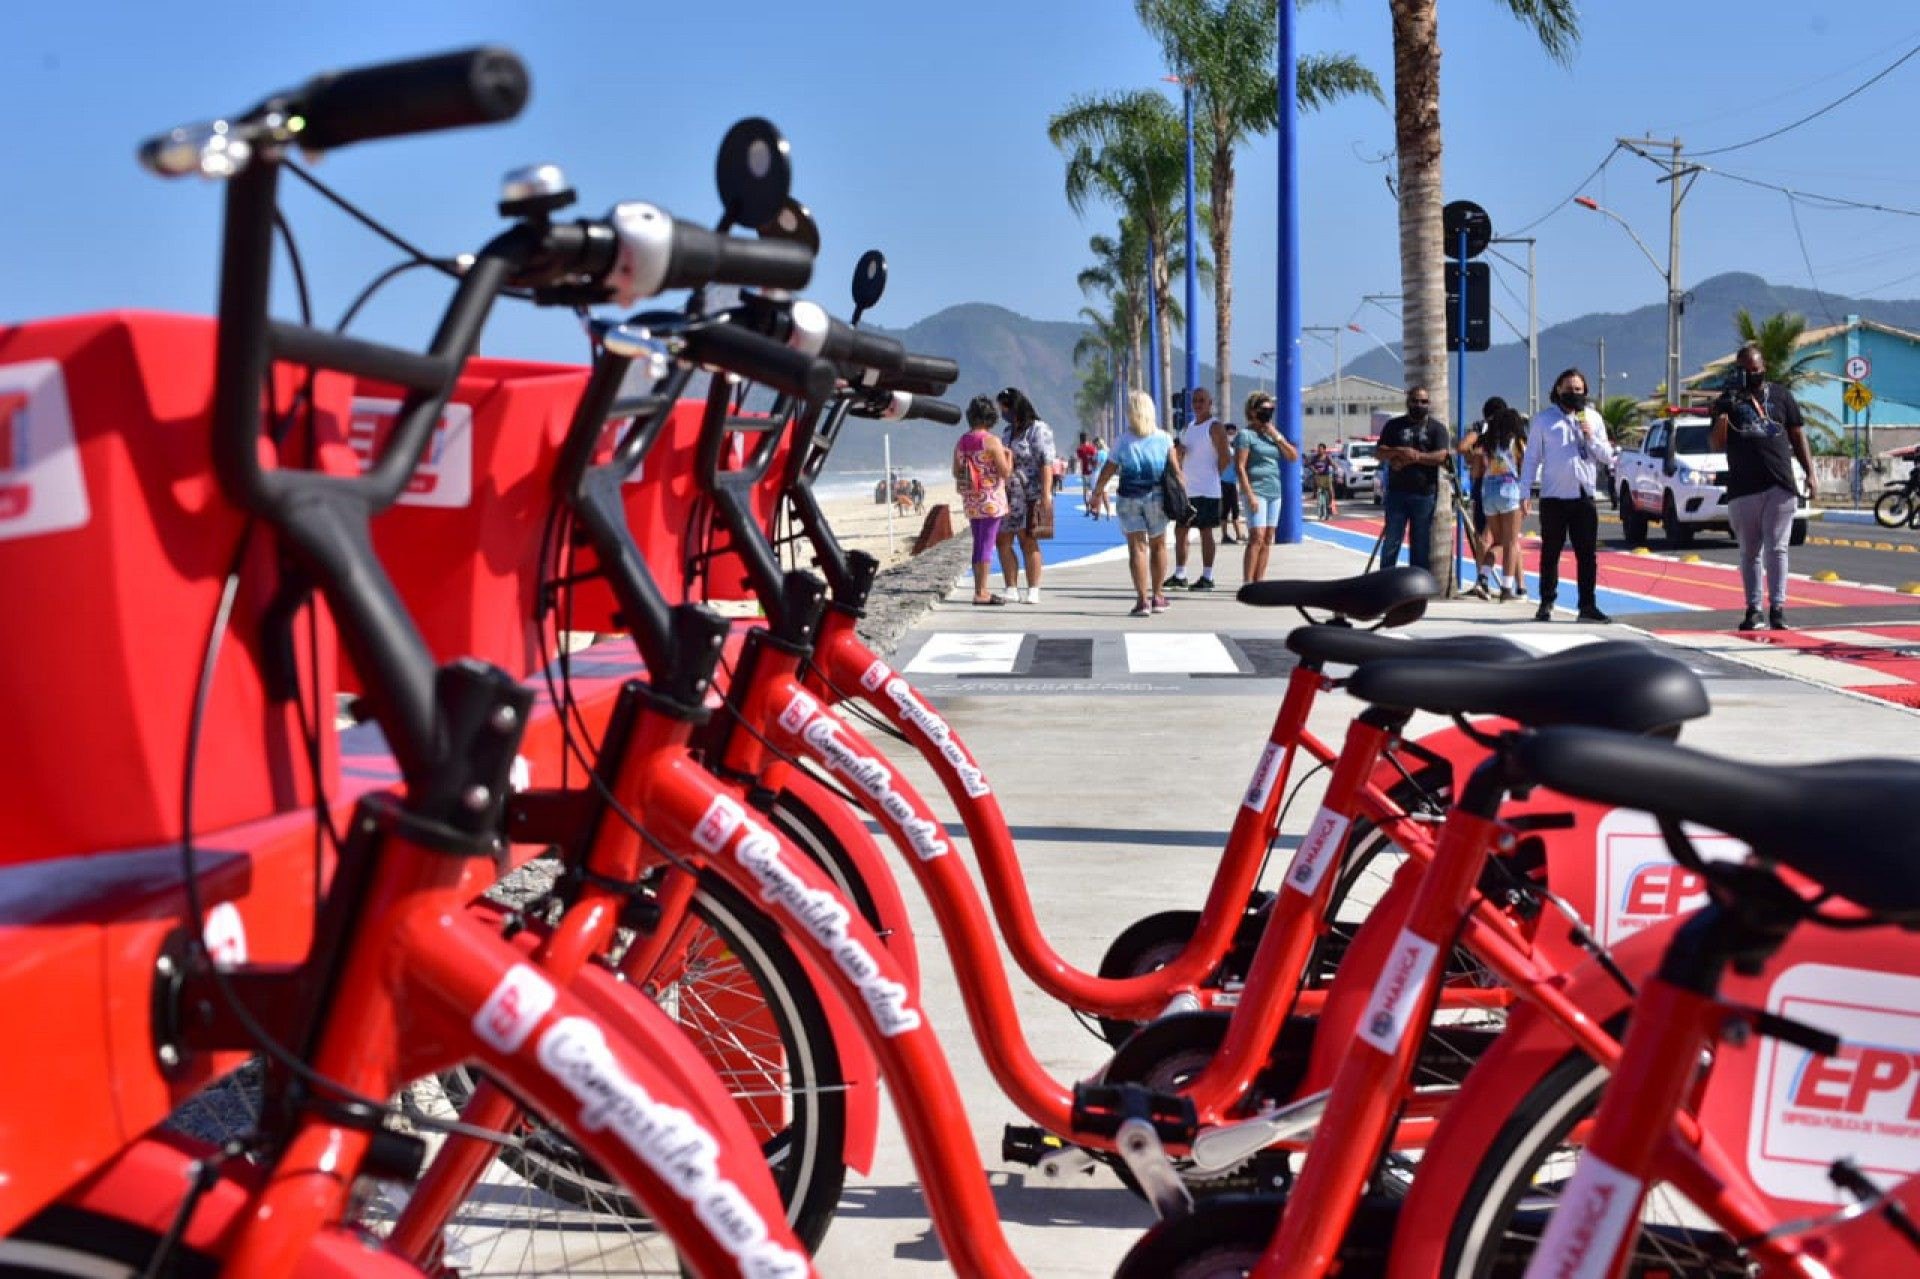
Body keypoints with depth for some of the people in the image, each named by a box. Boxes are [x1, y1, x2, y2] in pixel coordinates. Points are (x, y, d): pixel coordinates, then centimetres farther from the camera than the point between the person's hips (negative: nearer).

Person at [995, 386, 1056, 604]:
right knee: (1003, 542, 2)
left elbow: (1046, 463, -13)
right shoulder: (1009, 431, 18)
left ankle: (1033, 592, -2)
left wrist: (1046, 495, -21)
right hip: (1008, 494, 7)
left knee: (1028, 542, -6)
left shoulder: (1038, 429, -6)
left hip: (1030, 494, -7)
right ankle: (1011, 590, 7)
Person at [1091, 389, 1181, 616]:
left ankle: (1142, 599, -10)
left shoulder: (1122, 442, -3)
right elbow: (1175, 470, -4)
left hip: (1129, 498, -1)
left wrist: (1097, 491, 17)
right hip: (1156, 496, 1)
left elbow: (1108, 471, 2)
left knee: (1137, 547, -2)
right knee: (1158, 545, 17)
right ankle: (1156, 597, 23)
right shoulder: (1164, 438, -1)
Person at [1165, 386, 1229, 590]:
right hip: (1187, 489, 8)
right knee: (1180, 530, 9)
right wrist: (1178, 450, 0)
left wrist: (1214, 477, -8)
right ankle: (1179, 575, 17)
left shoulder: (1214, 428, -7)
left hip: (1206, 490, -8)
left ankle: (1207, 577, 1)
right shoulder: (1188, 427, 17)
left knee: (1205, 531, -4)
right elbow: (1179, 454, 21)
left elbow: (1225, 457, -10)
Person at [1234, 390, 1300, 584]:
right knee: (1257, 538, -15)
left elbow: (1294, 457, 12)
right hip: (1257, 490, -7)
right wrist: (1249, 494, -18)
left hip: (1275, 491, 7)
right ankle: (1248, 584, -16)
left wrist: (1277, 436, 0)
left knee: (1267, 541, 4)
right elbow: (1239, 467, -10)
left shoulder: (1272, 433, 17)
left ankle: (1258, 582, 6)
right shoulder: (1246, 434, -3)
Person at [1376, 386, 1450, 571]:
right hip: (1397, 492, 1)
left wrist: (1415, 456, -17)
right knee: (1391, 540, 0)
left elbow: (1441, 456, -8)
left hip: (1424, 494, -1)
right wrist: (1398, 451, -16)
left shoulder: (1437, 428, 6)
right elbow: (1379, 452, 3)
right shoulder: (1394, 425, 11)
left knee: (1421, 542, 4)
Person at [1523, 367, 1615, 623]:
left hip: (1584, 496, 3)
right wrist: (1525, 493, -4)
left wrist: (1591, 437, -7)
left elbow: (1607, 457, 10)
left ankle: (1588, 605, 7)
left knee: (1588, 554, 2)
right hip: (1553, 497, -2)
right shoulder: (1543, 419, 4)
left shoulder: (1593, 418, 12)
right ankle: (1546, 604, 9)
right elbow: (1532, 458, 3)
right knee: (1550, 554, 2)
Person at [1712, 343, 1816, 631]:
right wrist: (1722, 415, -14)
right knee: (1749, 553, 6)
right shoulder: (1728, 400, 8)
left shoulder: (1781, 396, 10)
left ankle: (1777, 607, -4)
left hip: (1780, 487, -1)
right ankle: (1753, 609, 11)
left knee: (1776, 549, -4)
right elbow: (1716, 446, 2)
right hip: (1742, 489, 1)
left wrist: (1810, 473, 4)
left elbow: (1798, 436, 12)